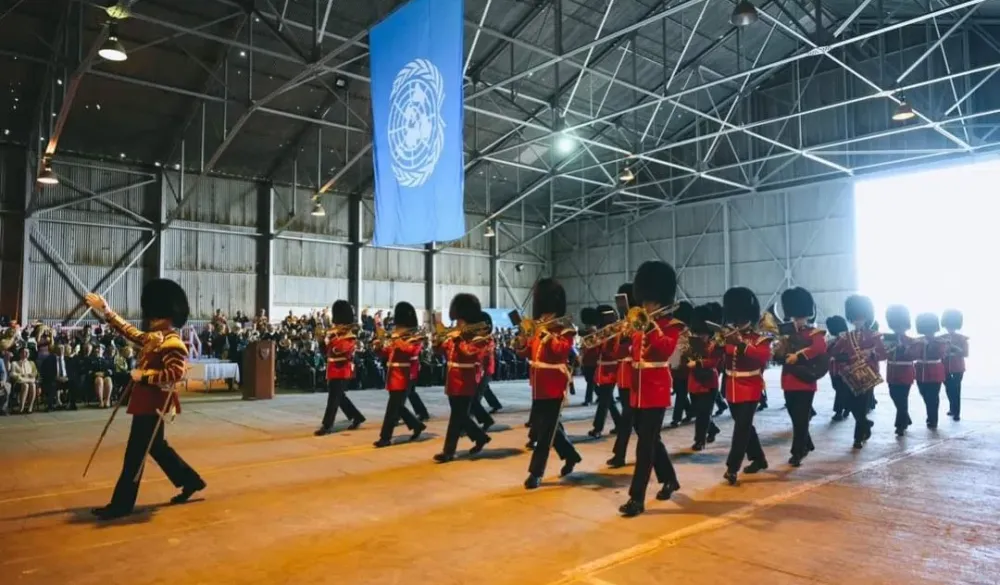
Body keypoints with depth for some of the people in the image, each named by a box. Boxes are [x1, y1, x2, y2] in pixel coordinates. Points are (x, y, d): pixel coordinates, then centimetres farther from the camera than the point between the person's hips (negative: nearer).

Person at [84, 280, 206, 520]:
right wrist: (105, 310, 22)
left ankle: (121, 504, 11)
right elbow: (129, 331, 23)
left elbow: (176, 374, -28)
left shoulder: (173, 343, -18)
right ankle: (191, 481, 28)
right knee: (156, 447, 18)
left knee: (135, 454, 0)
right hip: (146, 403, 10)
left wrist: (143, 375, -22)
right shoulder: (153, 338, 10)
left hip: (153, 406, -10)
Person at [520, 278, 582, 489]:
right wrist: (522, 342, -6)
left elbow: (562, 350, -24)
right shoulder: (538, 327, 12)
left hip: (554, 386, -8)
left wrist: (546, 333, -25)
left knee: (545, 429, -3)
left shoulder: (565, 330, -8)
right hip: (539, 385, 8)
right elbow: (529, 352, 13)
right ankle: (570, 455, 35)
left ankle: (536, 472, 5)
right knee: (541, 426, 16)